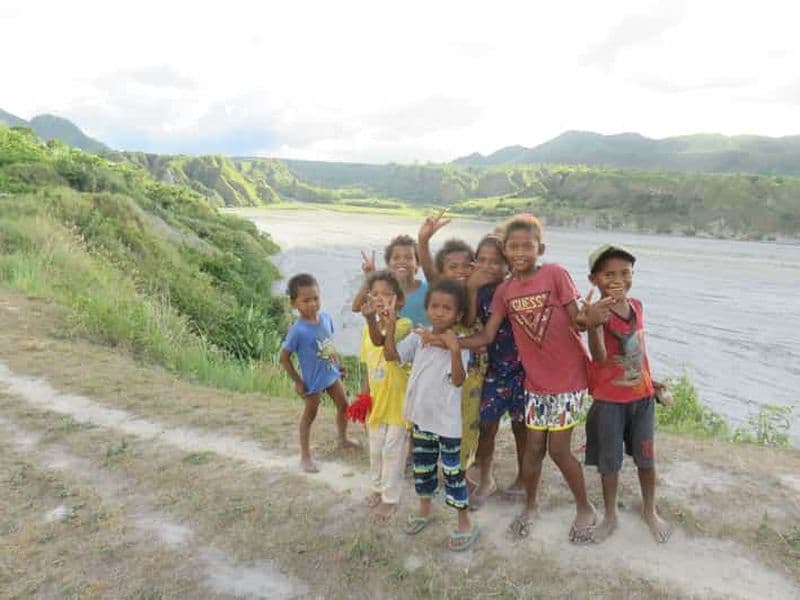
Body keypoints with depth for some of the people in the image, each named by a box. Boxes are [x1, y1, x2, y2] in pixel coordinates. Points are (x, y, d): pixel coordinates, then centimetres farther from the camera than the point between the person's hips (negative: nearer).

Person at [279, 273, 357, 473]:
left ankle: (343, 440, 46)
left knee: (343, 405, 20)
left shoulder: (326, 317, -10)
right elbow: (284, 357, -19)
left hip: (332, 373, 6)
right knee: (310, 415, 10)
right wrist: (297, 382, -14)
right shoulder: (298, 330, -28)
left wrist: (338, 363, 10)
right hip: (313, 380, -6)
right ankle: (305, 456, 28)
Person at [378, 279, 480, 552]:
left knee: (453, 471, 4)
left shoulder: (459, 344, -16)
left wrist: (454, 349, -37)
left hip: (447, 421, -5)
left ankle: (465, 522, 21)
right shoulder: (418, 337, -1)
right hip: (421, 415, 5)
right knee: (422, 467, 20)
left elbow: (458, 380, -25)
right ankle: (424, 509, 42)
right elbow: (391, 355, -4)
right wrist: (390, 327, -14)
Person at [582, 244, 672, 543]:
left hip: (642, 396, 5)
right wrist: (593, 325, -56)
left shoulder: (637, 306, -2)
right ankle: (610, 515, 32)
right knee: (609, 461, 11)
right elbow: (599, 357, -38)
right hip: (608, 401, -5)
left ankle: (650, 511, 40)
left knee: (646, 457, 17)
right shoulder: (599, 313, -21)